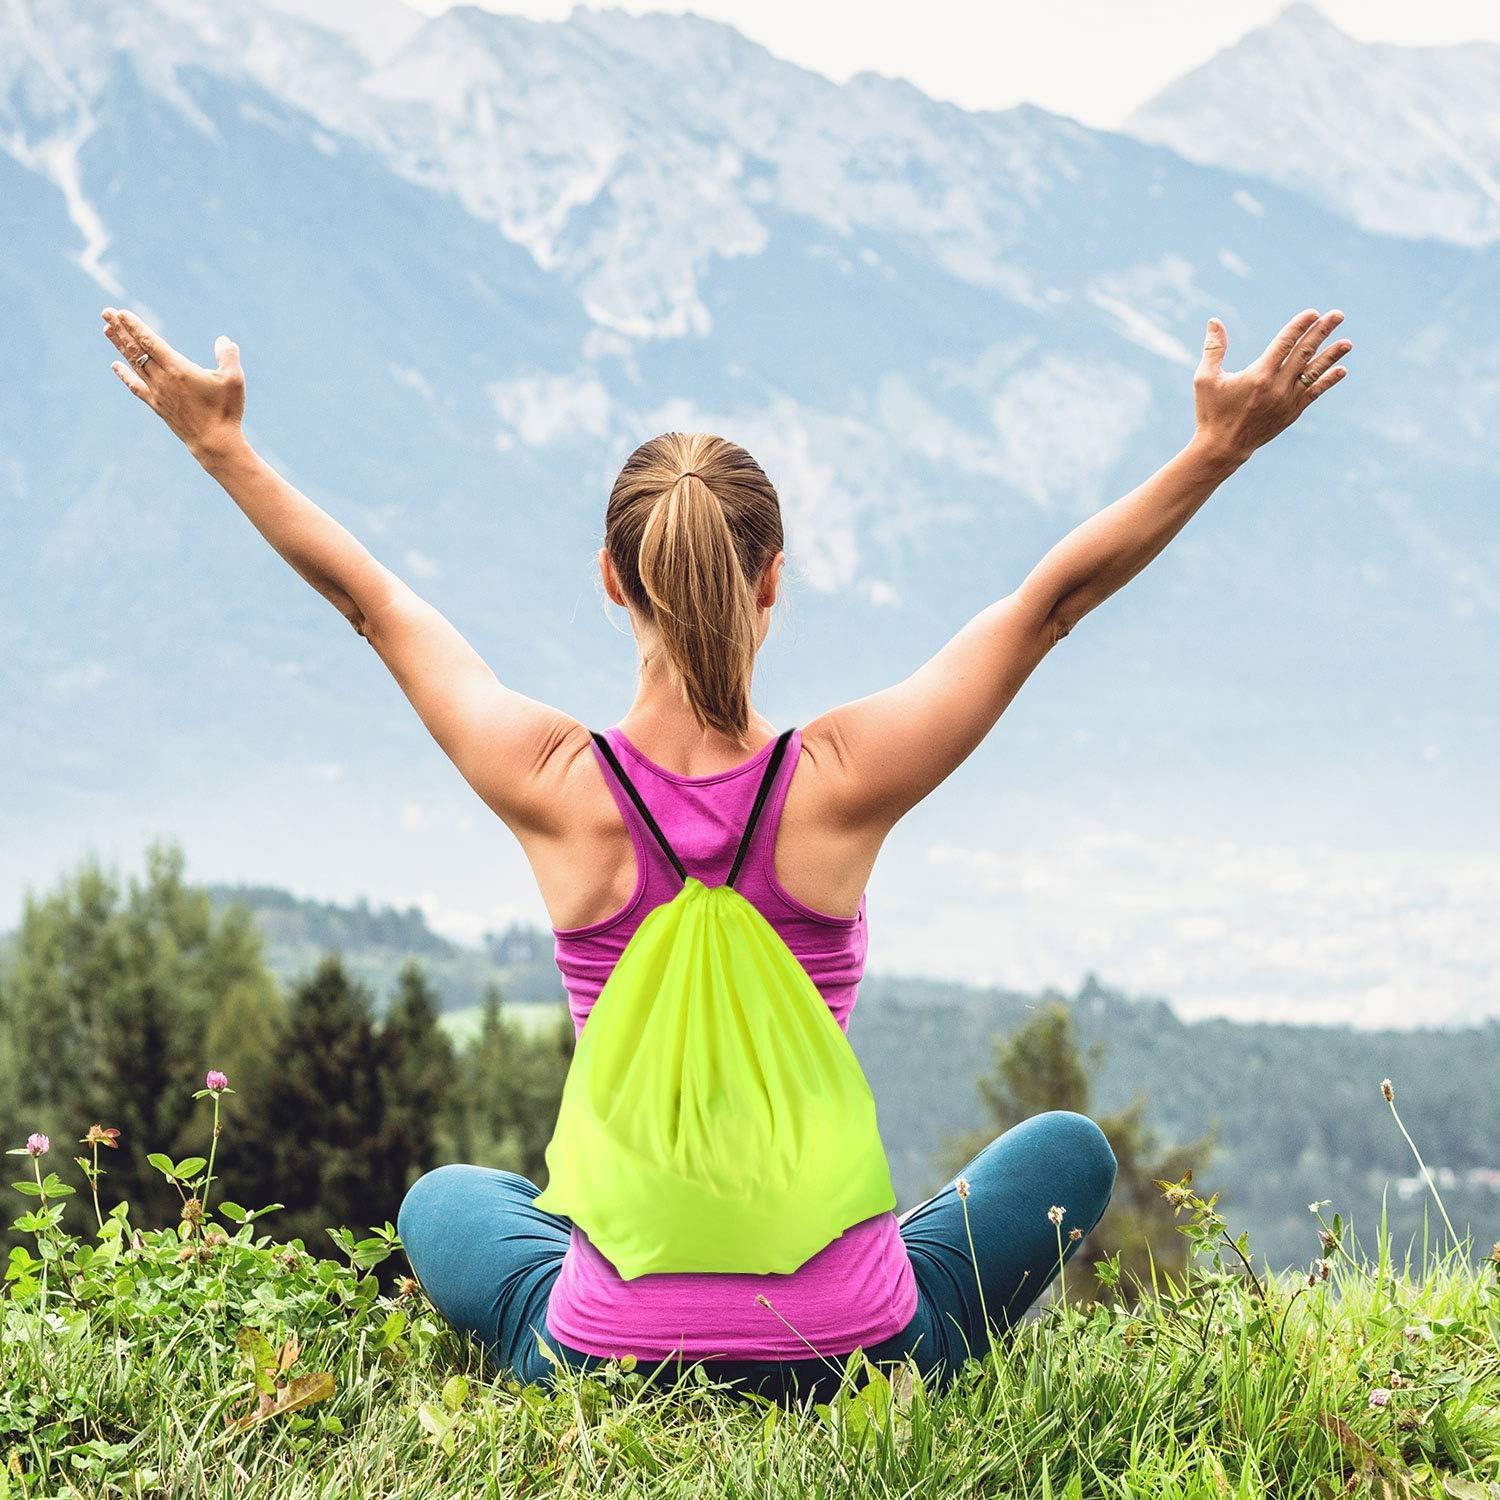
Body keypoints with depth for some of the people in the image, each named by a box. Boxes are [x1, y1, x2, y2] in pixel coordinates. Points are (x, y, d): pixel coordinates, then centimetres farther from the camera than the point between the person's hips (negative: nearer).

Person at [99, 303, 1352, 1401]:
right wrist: (1223, 446, 1)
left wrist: (217, 440, 15)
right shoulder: (840, 784, -13)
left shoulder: (556, 789, -11)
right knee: (1068, 1151, 25)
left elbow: (369, 596, 3)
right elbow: (1053, 596, -5)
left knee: (446, 1200, 35)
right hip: (856, 1355, -1)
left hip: (608, 1362, 2)